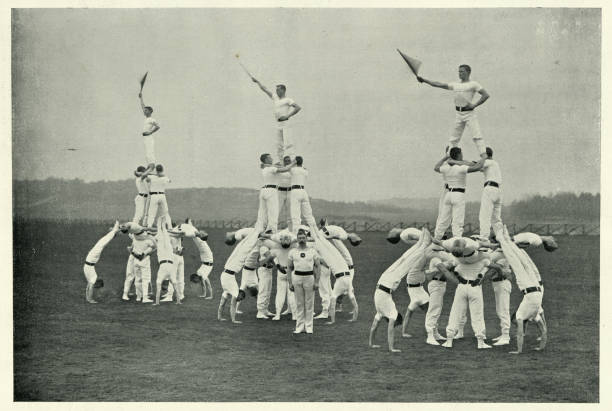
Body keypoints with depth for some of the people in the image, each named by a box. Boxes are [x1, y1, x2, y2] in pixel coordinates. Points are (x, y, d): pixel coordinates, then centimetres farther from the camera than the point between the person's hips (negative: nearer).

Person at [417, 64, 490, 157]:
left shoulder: (473, 84, 0)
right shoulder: (455, 85, 15)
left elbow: (486, 95, -6)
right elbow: (439, 84, 13)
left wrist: (474, 105, -13)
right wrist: (424, 80, 5)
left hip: (469, 113, -6)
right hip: (458, 114, 6)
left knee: (477, 136, -13)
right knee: (454, 138, 7)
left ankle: (484, 157, -17)